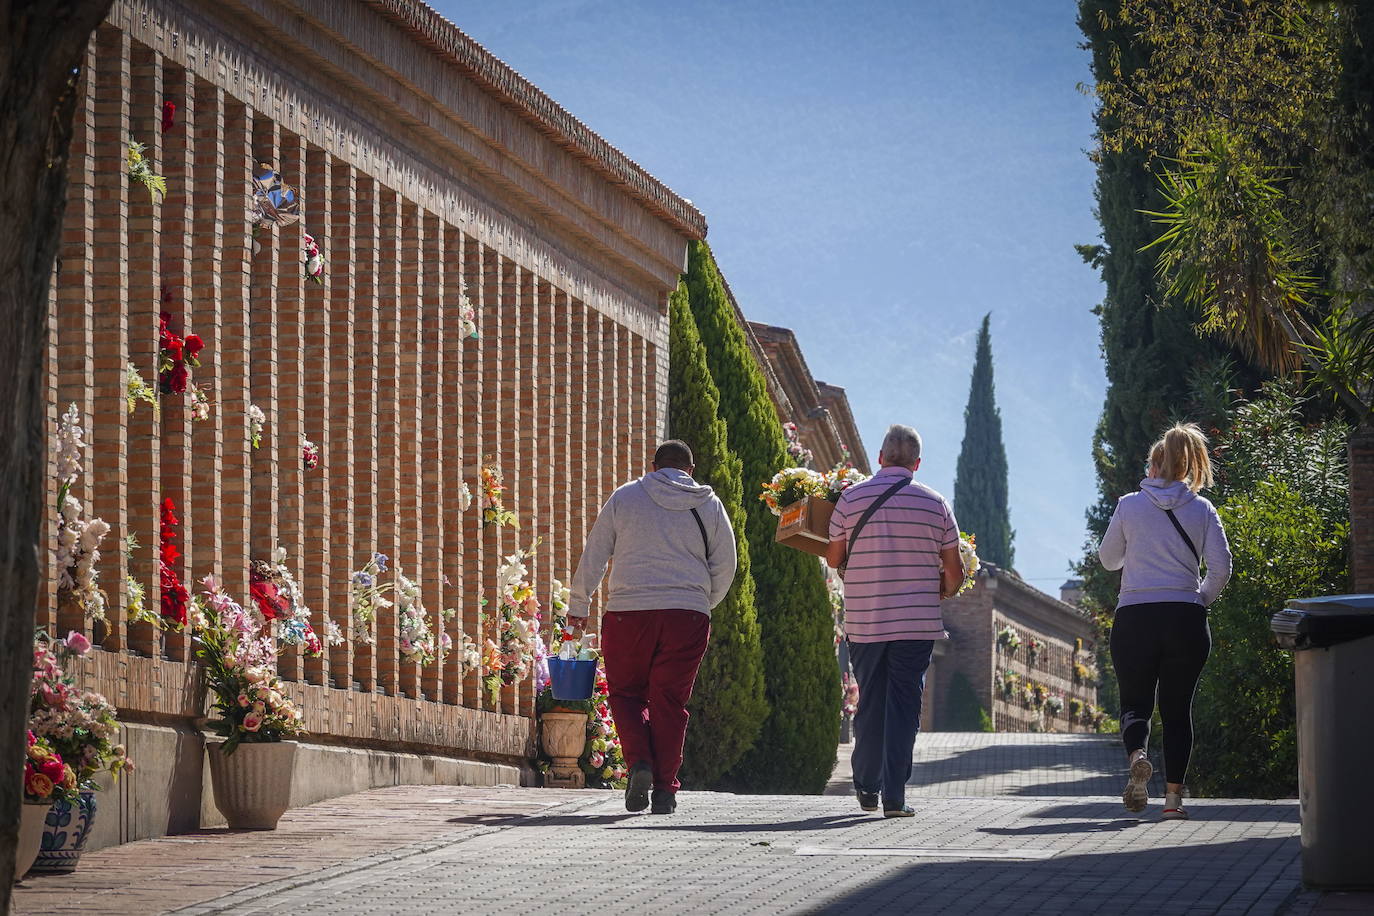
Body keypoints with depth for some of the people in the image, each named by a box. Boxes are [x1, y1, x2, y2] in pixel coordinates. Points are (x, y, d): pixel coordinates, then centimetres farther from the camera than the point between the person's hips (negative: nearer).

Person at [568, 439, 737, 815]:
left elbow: (593, 557, 6)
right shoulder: (709, 505, 9)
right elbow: (725, 567, 12)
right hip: (688, 614, 1)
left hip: (628, 612, -1)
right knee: (670, 701, 6)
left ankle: (639, 760, -10)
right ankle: (664, 788, 3)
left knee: (626, 692, 12)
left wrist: (578, 607, 17)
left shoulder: (624, 497, 5)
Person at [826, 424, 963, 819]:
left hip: (864, 622, 1)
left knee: (870, 703, 14)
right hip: (917, 623, -1)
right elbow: (954, 573, 2)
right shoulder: (936, 504, 0)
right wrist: (939, 594, 23)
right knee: (904, 706, 2)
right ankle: (894, 797, -3)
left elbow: (834, 558, 6)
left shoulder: (851, 498, -1)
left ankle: (866, 787, 22)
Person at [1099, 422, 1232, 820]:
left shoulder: (1129, 506, 1)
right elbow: (1221, 566, -3)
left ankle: (1137, 754, -22)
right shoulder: (1202, 510, 3)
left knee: (1135, 702, 9)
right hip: (1185, 621, 1)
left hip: (1133, 619, -1)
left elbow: (1108, 558, 12)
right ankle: (1174, 793, 4)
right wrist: (1201, 600, 13)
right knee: (1177, 709, 11)